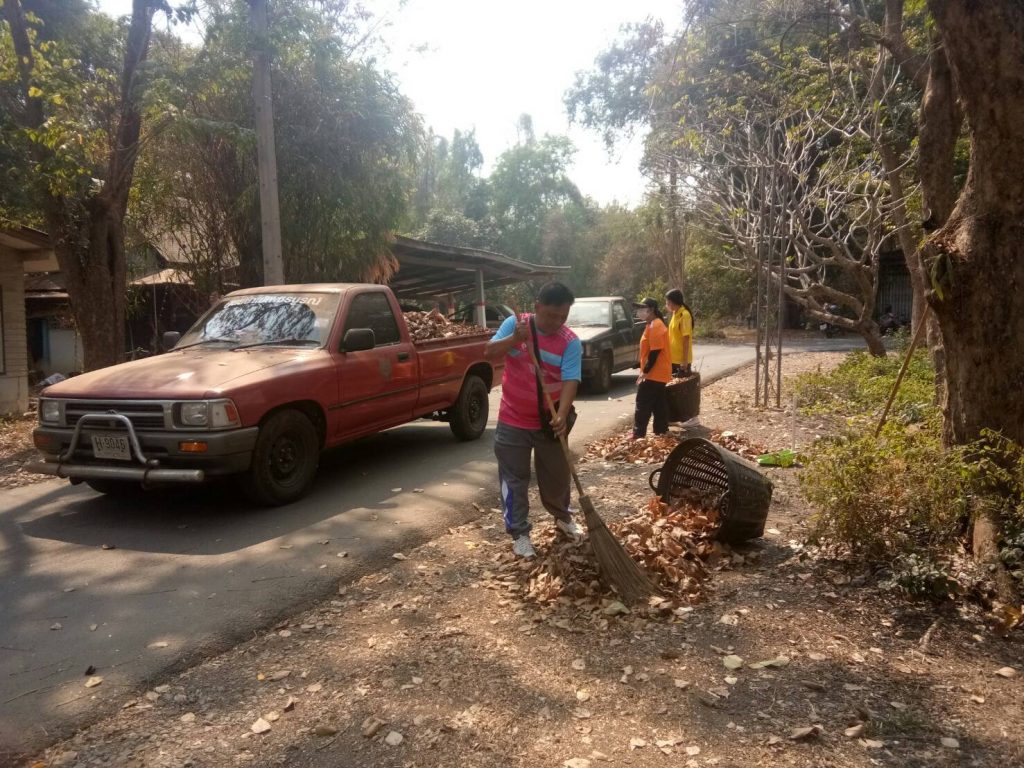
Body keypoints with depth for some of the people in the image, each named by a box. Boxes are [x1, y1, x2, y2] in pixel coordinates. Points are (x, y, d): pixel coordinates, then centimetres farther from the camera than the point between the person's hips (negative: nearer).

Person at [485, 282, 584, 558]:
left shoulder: (570, 342, -11)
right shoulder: (514, 324, -7)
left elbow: (570, 381, -20)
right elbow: (489, 353, -12)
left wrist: (562, 416, -35)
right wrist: (513, 339, -30)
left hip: (549, 422, 1)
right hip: (513, 421, 0)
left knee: (557, 474, 16)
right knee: (514, 479, 5)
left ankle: (563, 518, 42)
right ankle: (519, 533, 18)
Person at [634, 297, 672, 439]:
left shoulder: (655, 326, -19)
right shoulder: (654, 325, 15)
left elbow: (655, 352, -23)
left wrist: (644, 372, -19)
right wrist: (644, 371, 20)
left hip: (653, 375, -10)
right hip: (658, 374, 10)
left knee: (642, 406, -6)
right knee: (658, 405, 14)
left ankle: (638, 435, -4)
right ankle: (661, 431, 20)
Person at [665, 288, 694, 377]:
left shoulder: (684, 315, -17)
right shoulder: (675, 314, 10)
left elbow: (686, 339, -19)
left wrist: (685, 361, -21)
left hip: (682, 360, -8)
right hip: (673, 358, 9)